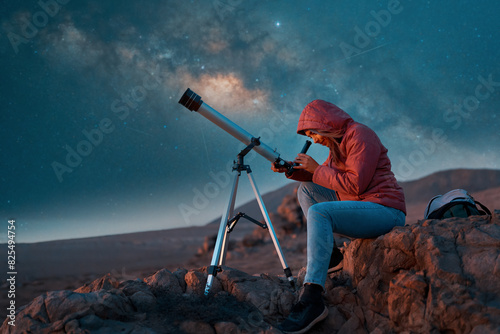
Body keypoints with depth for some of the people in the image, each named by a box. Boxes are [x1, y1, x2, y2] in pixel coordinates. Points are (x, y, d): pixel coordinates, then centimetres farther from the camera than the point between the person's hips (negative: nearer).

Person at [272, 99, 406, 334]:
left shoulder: (359, 135, -12)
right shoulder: (338, 142, 16)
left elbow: (354, 184, -21)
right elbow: (324, 173, 20)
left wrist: (316, 169, -12)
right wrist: (291, 170, 5)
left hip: (386, 211, -10)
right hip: (361, 207, 10)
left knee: (319, 212, -31)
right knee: (307, 190, 13)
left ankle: (312, 299, -36)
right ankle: (329, 254, 10)